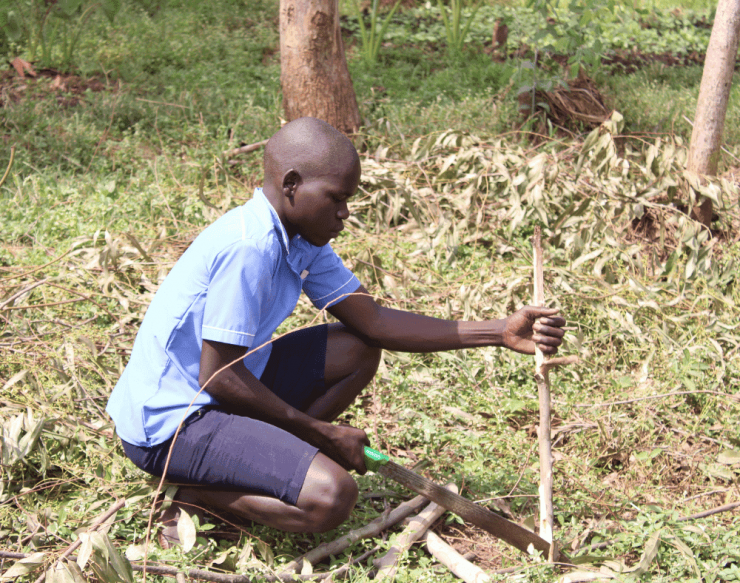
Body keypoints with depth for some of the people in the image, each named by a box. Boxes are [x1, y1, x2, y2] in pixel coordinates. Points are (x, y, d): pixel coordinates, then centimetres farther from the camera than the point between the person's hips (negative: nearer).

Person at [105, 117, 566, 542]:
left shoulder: (302, 240, 4)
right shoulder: (248, 248, -25)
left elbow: (373, 321, 4)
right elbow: (217, 377, -24)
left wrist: (500, 333, -2)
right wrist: (321, 432, -14)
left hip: (221, 392, 10)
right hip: (169, 424, -10)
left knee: (359, 351, 9)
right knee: (333, 496, -26)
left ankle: (278, 460, 1)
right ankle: (192, 497, -7)